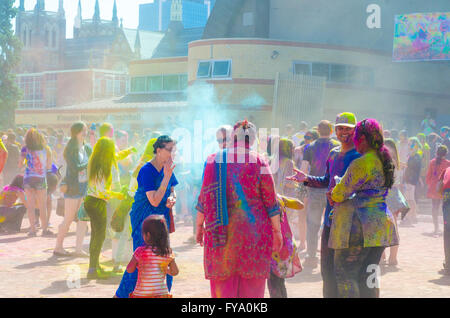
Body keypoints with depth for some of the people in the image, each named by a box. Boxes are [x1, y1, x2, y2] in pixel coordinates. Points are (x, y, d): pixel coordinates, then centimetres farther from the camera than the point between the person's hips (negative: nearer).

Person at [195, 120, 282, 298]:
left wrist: (199, 225, 11)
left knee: (222, 285, 8)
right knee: (252, 286, 9)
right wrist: (277, 231, 6)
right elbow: (270, 200, -2)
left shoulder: (214, 160, -1)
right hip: (254, 230, -1)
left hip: (222, 231, 1)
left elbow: (204, 196, 1)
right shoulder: (259, 162, -3)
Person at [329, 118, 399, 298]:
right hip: (380, 224, 9)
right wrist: (338, 196, 15)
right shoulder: (384, 161, 12)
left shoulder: (361, 163, -16)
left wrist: (333, 196, 13)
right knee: (368, 276, 14)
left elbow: (341, 192, -9)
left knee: (345, 274, -3)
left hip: (359, 227, -9)